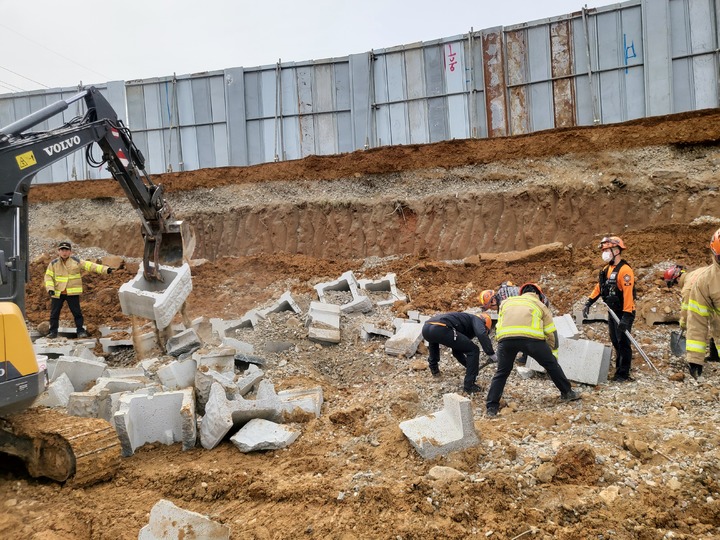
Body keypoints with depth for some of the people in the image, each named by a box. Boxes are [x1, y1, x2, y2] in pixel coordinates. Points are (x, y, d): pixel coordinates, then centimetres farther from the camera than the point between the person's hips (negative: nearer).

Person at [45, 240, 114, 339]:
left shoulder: (76, 261, 1)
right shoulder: (53, 263, 3)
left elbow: (90, 266, -4)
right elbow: (48, 276, 3)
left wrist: (105, 269, -14)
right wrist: (50, 288, -12)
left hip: (72, 293, -1)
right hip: (57, 293, 1)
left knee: (77, 312, 2)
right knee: (54, 313, 7)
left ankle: (80, 330, 10)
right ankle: (53, 331, 19)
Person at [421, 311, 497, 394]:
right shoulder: (476, 319, 18)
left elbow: (456, 351, 45)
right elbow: (482, 335, -8)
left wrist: (468, 365, 50)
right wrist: (492, 354, -3)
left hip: (426, 328, 9)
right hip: (441, 329, -9)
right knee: (473, 350, 4)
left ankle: (434, 368, 45)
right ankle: (469, 385, 4)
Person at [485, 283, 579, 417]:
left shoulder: (507, 302, 35)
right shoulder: (540, 305, 29)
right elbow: (551, 333, 27)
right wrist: (553, 355, 35)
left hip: (505, 337, 2)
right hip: (531, 336, -1)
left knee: (501, 372, 17)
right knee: (551, 364, 22)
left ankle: (491, 408, 13)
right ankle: (567, 393, 34)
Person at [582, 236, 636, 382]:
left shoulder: (624, 270, -20)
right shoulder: (606, 269, 9)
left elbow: (628, 294, -25)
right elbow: (599, 287, 17)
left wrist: (626, 317, -27)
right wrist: (588, 303, 8)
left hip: (624, 313, -9)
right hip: (612, 312, 9)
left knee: (623, 343, -4)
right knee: (615, 342, 15)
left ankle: (623, 374, 2)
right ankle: (619, 370, 24)